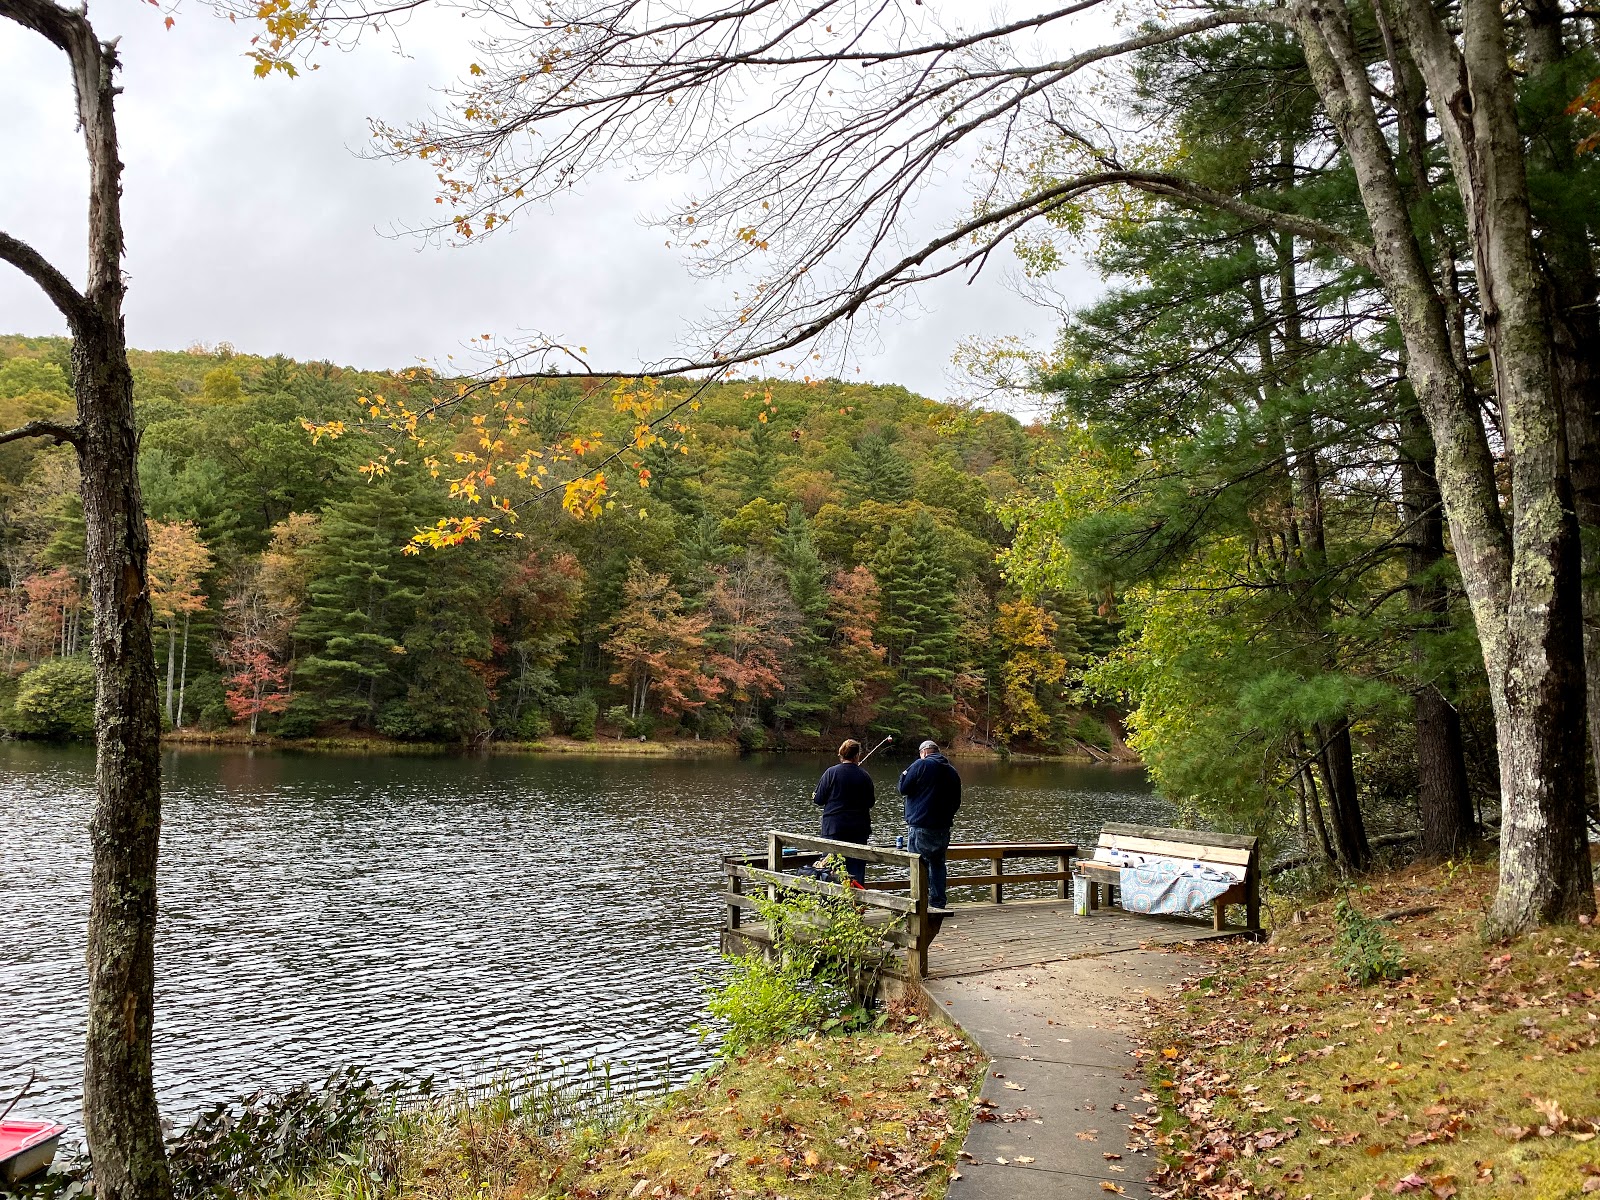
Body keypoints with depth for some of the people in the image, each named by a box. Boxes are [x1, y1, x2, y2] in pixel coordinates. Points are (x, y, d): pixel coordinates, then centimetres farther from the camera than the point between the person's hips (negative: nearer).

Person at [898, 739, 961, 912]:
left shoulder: (921, 765, -8)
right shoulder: (951, 771, 13)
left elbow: (903, 789, -7)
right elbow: (956, 802, 17)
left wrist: (904, 775, 12)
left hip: (921, 827, -6)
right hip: (943, 828, 6)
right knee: (937, 864, 14)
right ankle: (938, 903, 15)